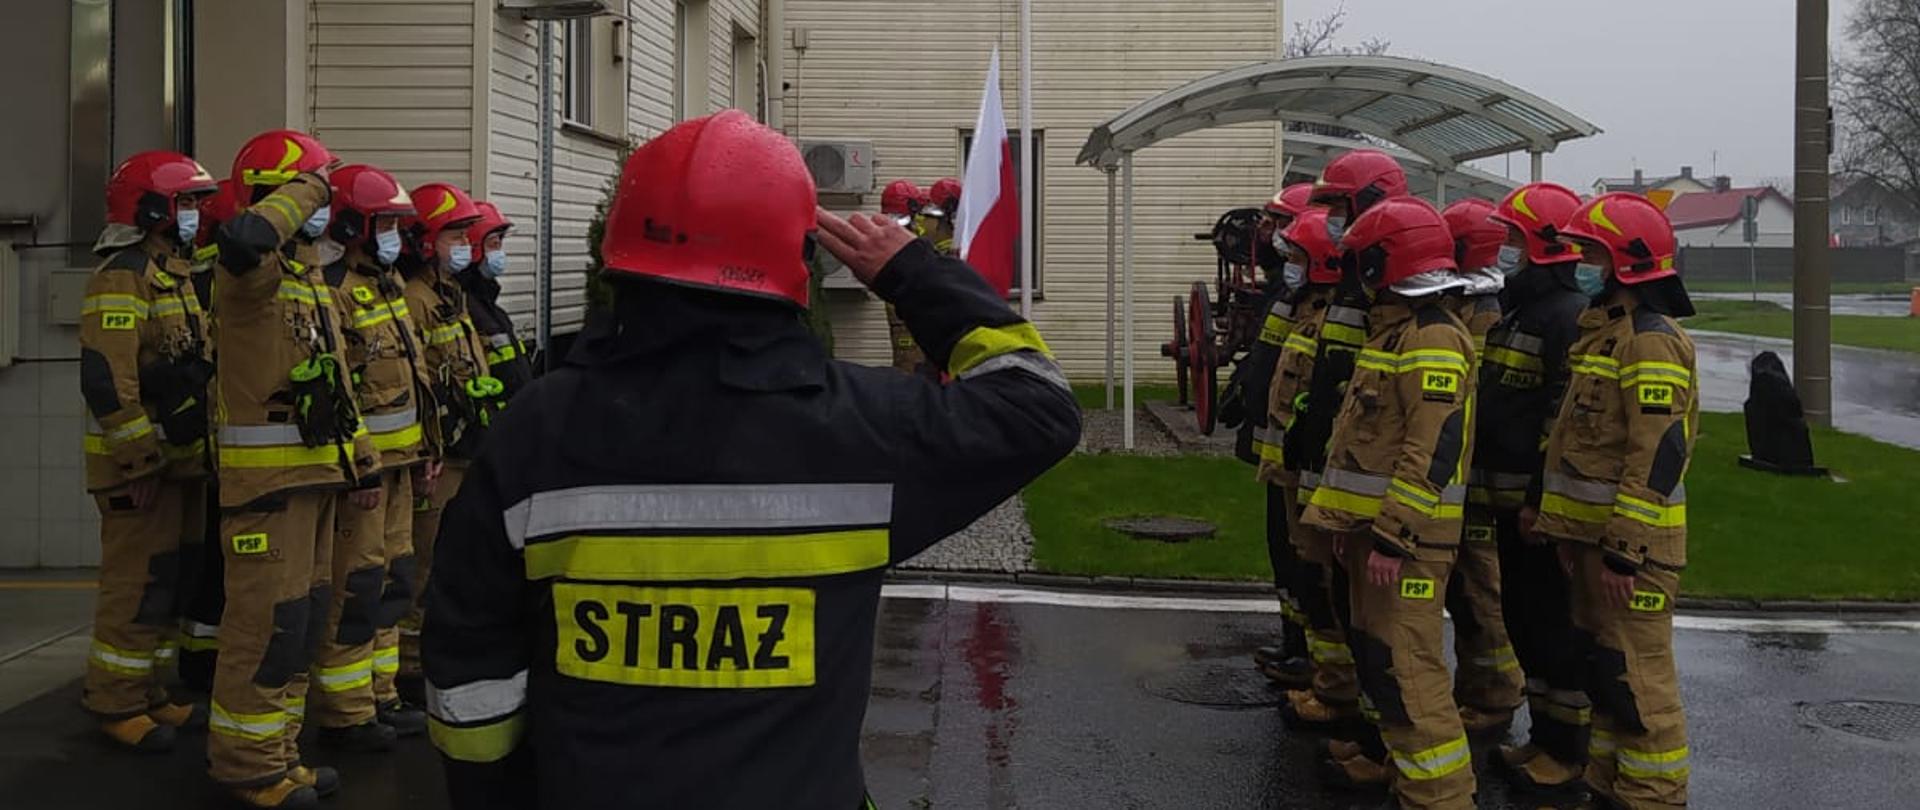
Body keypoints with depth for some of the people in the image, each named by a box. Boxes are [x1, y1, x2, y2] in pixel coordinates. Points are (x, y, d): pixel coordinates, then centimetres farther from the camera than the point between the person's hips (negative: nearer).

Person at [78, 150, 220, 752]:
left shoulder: (180, 275, 16)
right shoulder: (123, 278, -15)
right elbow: (106, 379, -23)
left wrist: (203, 447, 20)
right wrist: (139, 460, -23)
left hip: (185, 456, 10)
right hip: (141, 461, -10)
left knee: (172, 579, 14)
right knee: (137, 584, -4)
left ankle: (148, 694, 24)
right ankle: (115, 704, 6)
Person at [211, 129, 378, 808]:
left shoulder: (311, 279, 19)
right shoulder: (252, 271, -11)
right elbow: (240, 240, -38)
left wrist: (359, 448, 18)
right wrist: (299, 193, -21)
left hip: (316, 468, 10)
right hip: (266, 472, -10)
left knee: (304, 612, 14)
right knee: (268, 618, -6)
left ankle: (277, 749, 25)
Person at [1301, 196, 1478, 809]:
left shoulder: (1434, 340, -17)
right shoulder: (1393, 330, 16)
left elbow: (1432, 452, -24)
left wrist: (1393, 535, -25)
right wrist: (1350, 517, 20)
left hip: (1408, 532, -11)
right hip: (1374, 522, 11)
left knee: (1406, 661, -10)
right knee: (1372, 644, 20)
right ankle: (1389, 751, 35)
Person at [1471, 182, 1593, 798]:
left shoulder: (1569, 318, -16)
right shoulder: (1514, 312, 15)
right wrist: (1480, 487, 19)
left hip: (1541, 503, -10)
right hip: (1507, 499, 10)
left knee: (1554, 626, -1)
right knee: (1522, 619, 16)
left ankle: (1568, 753, 11)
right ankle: (1544, 735, 28)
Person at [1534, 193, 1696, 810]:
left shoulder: (1651, 341, -16)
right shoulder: (1602, 329, 16)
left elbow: (1657, 455, -22)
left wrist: (1625, 548, -23)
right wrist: (1569, 527, 21)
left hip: (1631, 539, -10)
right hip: (1593, 530, 10)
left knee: (1636, 674, -4)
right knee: (1598, 660, 18)